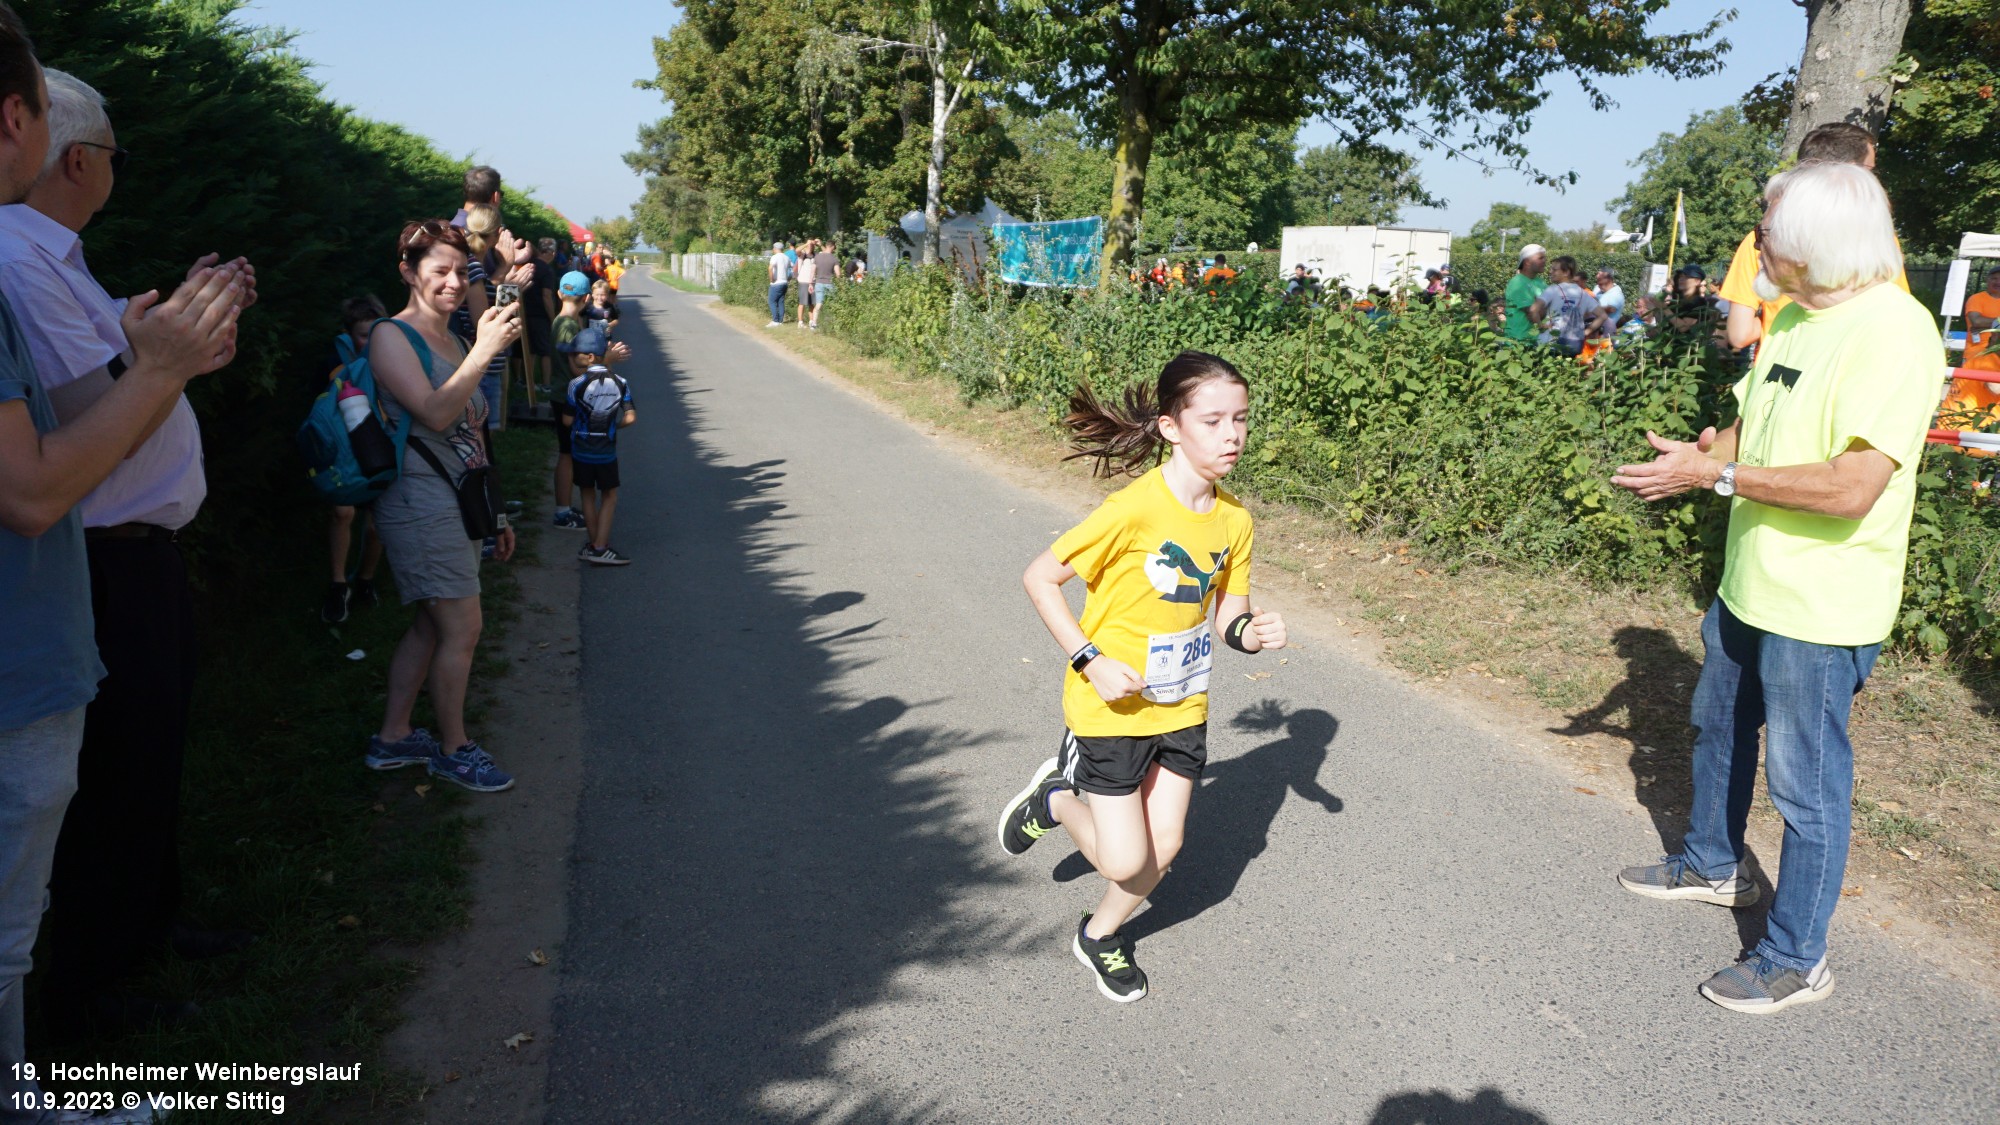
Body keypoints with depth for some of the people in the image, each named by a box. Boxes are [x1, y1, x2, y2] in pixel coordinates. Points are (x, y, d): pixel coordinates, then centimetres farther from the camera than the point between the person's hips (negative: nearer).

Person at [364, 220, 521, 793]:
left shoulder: (453, 341, 16)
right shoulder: (391, 336, -9)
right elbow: (435, 414, -23)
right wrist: (484, 351, -29)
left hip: (456, 503, 8)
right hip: (421, 503, -8)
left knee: (431, 625, 13)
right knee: (462, 628, -6)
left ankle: (392, 738, 25)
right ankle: (454, 750, 9)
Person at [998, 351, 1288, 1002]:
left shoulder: (1233, 520, -5)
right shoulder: (1135, 510, -25)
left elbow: (1227, 613, 5)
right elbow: (1039, 577, -18)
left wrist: (1251, 631, -19)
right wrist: (1091, 661, -23)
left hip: (1182, 705, 6)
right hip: (1112, 705, -6)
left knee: (1162, 850, 11)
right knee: (1125, 863, -2)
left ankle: (1101, 935, 39)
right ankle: (1055, 800, 28)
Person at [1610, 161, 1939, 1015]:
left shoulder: (1892, 330, -23)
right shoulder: (1793, 317, 6)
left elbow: (1853, 487, -30)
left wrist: (1716, 475, -23)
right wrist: (1690, 460, -6)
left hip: (1820, 608, -9)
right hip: (1750, 585, 9)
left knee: (1807, 784, 4)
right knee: (1720, 729, 26)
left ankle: (1797, 960, 21)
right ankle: (1712, 866, 49)